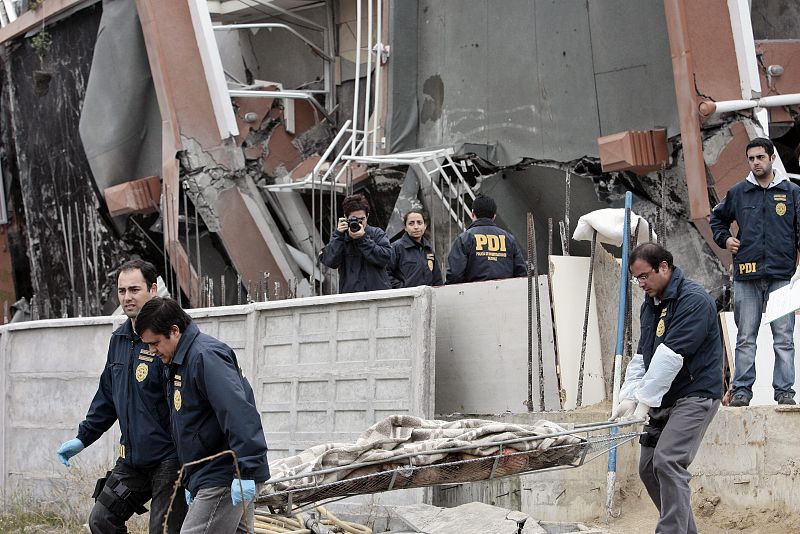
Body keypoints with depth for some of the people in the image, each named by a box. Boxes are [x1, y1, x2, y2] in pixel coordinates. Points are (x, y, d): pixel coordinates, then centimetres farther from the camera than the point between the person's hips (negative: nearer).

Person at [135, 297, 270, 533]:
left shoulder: (206, 356, -16)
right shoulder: (175, 364, 18)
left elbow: (239, 414, -26)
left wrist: (246, 472, -30)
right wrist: (190, 481, 25)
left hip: (224, 481, -10)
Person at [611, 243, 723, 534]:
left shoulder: (694, 300, -16)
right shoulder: (650, 304, 14)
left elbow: (671, 356, -22)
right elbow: (641, 355, 12)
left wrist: (644, 400, -23)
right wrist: (630, 397, -2)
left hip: (695, 394, -9)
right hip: (661, 400, 9)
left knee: (668, 461, -21)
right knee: (648, 468, 7)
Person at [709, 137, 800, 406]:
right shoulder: (738, 192, 11)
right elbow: (717, 218, 28)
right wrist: (724, 239, 11)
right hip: (746, 276, 1)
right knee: (745, 338, 3)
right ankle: (742, 389, 6)